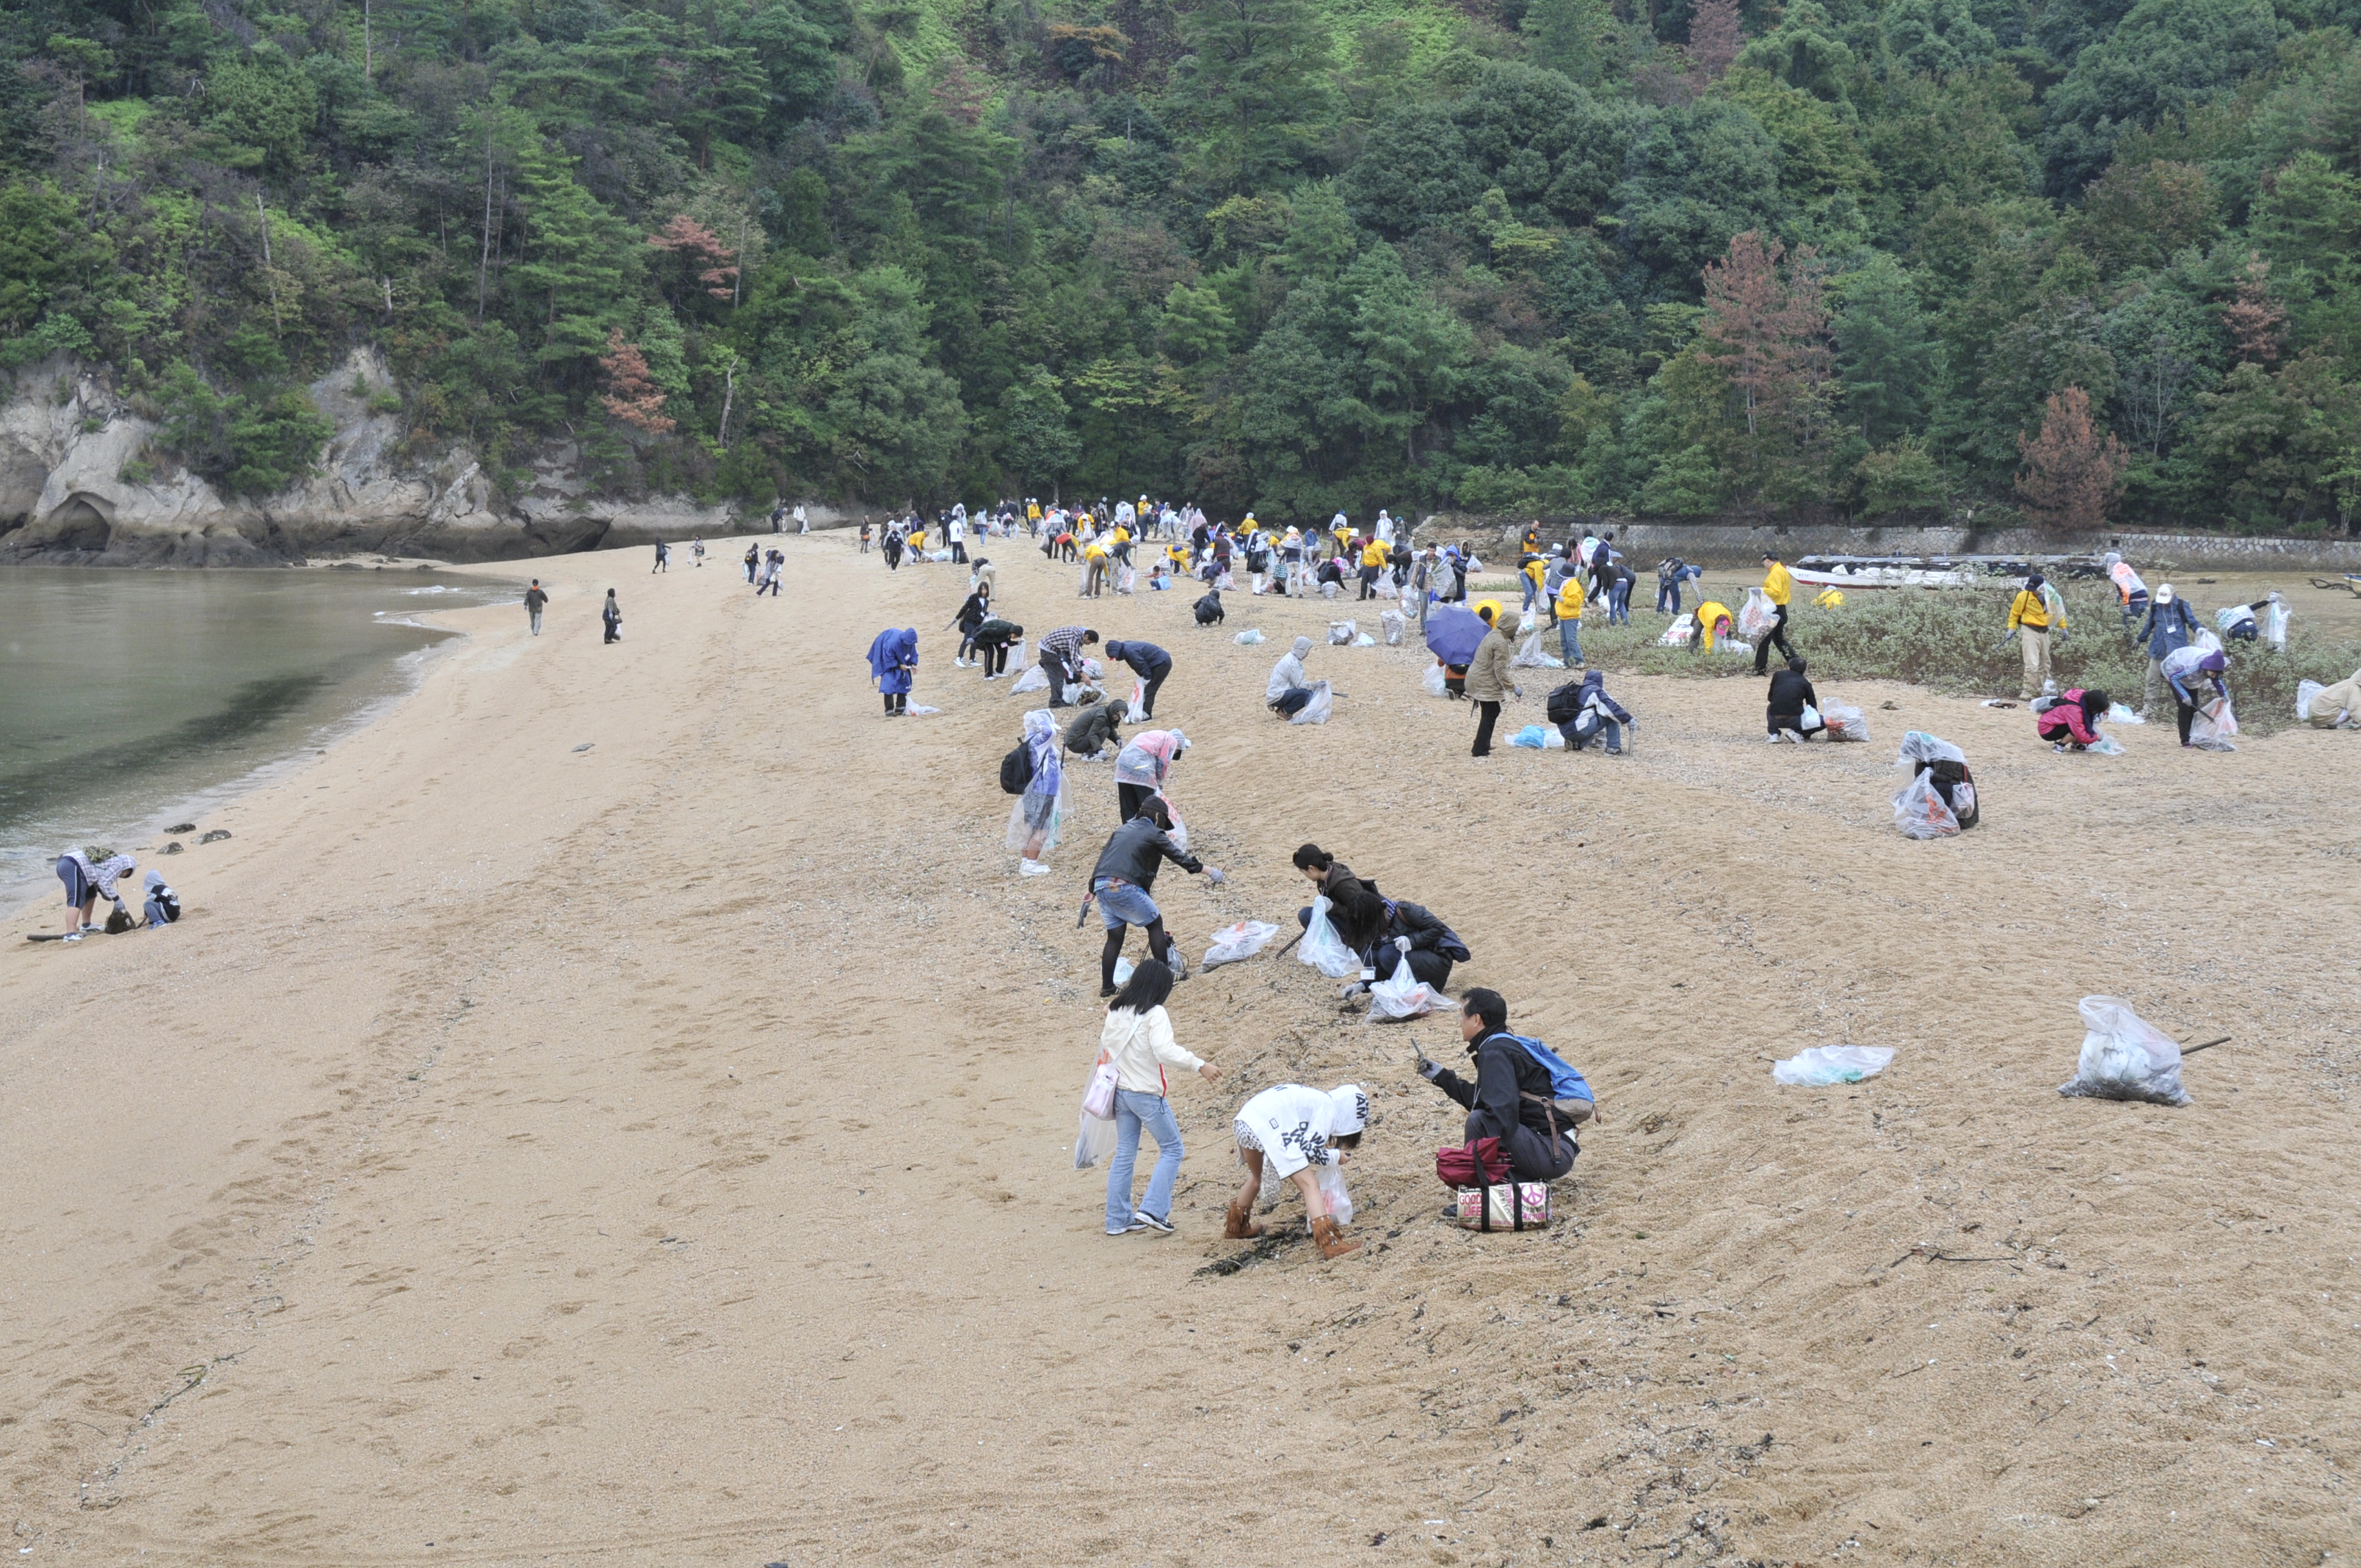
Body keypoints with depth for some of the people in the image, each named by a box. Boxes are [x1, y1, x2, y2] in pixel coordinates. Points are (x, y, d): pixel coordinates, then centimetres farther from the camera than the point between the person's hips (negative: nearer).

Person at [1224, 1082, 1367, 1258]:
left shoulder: (1314, 1099, 29)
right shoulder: (1328, 1109, 5)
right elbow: (1309, 1149, 0)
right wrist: (1335, 1158, 15)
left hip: (1243, 1120, 9)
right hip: (1268, 1126, -9)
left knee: (1256, 1177, 35)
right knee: (1309, 1183, -7)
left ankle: (1235, 1227, 53)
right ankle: (1330, 1243, -17)